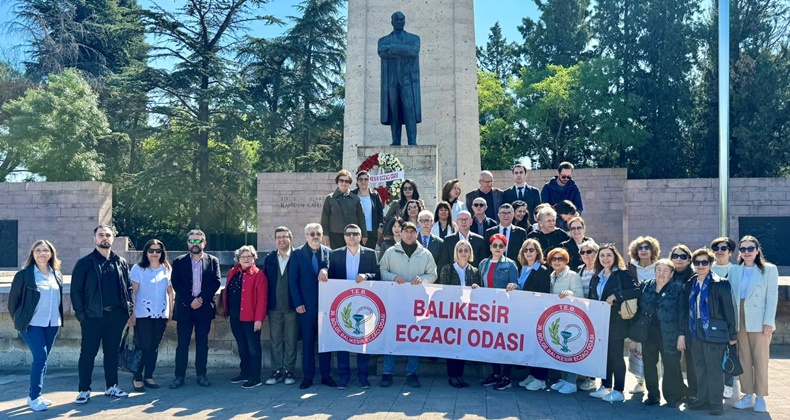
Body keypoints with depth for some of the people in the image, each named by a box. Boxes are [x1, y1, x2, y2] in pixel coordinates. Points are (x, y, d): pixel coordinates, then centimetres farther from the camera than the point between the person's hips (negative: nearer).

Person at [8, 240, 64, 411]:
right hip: (32, 324, -5)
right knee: (40, 357, -13)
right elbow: (13, 300, -1)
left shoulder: (57, 274, 8)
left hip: (52, 324, 5)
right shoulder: (24, 274, -8)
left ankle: (34, 395, 21)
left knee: (42, 359, 10)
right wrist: (18, 320, 3)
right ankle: (34, 398, -2)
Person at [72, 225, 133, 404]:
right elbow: (76, 290, -3)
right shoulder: (85, 263, -1)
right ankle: (84, 390, 13)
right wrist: (80, 314, -9)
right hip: (93, 316, -3)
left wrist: (129, 309, 3)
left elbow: (128, 287, 13)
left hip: (116, 315, 3)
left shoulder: (121, 262, 10)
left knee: (112, 352, 12)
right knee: (88, 353, 3)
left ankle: (111, 387, 22)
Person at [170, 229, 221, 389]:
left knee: (202, 343, 6)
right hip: (184, 308, 0)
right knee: (182, 344, 2)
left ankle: (201, 375, 12)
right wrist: (190, 301, -13)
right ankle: (179, 376, 8)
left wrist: (201, 299, -13)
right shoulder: (179, 262, 6)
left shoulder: (213, 261, 7)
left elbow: (216, 282, -2)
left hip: (204, 307, 0)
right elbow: (176, 283, -2)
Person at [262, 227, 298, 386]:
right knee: (275, 340, 9)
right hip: (274, 307, 3)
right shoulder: (269, 259, 8)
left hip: (291, 307, -3)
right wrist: (264, 306, 2)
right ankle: (277, 371, 17)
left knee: (291, 340, 4)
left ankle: (288, 371, 14)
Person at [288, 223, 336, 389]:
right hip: (307, 305, -1)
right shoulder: (297, 254, 1)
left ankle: (326, 375, 15)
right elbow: (292, 280, -1)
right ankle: (308, 376, 13)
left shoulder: (329, 252, 3)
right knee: (307, 341, 5)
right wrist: (298, 303, -6)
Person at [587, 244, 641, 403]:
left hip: (616, 322, -6)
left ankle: (618, 391, 5)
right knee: (603, 354, 10)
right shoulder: (596, 278, 15)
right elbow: (591, 299, 20)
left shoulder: (622, 274, -5)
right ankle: (605, 387, 20)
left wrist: (615, 296, -22)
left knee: (615, 356, -2)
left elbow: (636, 291, -17)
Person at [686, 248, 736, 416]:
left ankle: (716, 403, 11)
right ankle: (702, 399, 25)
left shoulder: (720, 284, -8)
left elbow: (729, 309, -7)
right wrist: (688, 330, 11)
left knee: (714, 369, 0)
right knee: (699, 369, 13)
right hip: (695, 333, 6)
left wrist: (732, 334, -7)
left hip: (713, 332, -6)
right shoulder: (691, 284, 9)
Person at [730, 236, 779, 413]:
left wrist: (768, 322, -11)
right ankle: (748, 395, 15)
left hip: (759, 322, -3)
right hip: (740, 321, 3)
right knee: (744, 359, 6)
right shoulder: (734, 270, 8)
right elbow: (731, 297, 8)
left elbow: (772, 297, -4)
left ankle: (760, 397, 11)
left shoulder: (769, 269, -1)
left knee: (760, 359, 2)